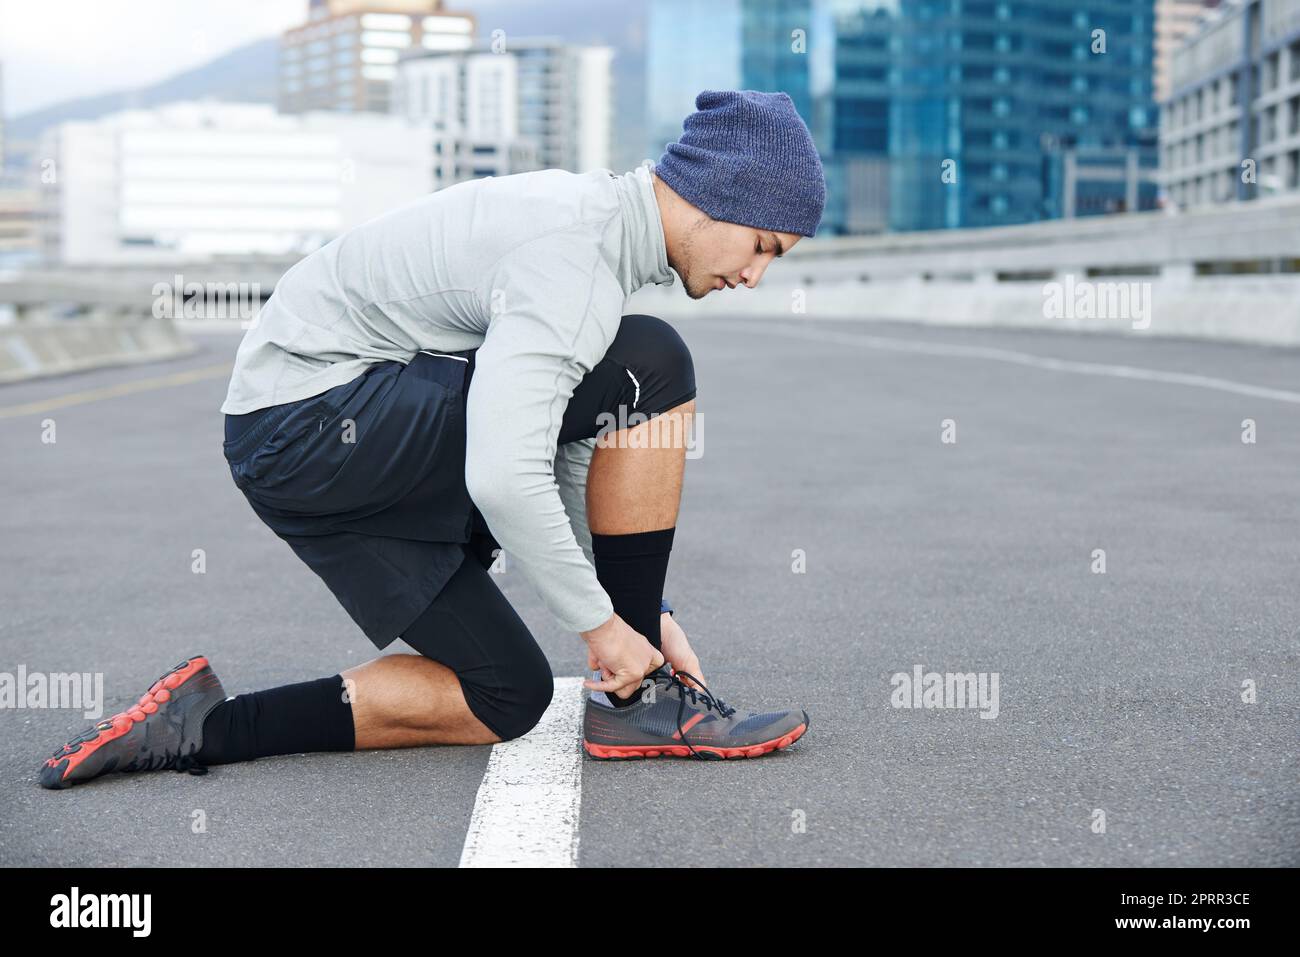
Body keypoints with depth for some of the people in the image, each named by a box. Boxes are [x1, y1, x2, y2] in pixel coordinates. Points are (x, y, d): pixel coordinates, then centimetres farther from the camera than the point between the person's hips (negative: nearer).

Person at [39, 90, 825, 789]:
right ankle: (641, 698, -8)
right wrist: (601, 623, -17)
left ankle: (203, 729, 6)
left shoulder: (588, 217, 12)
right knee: (653, 369, -16)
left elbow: (580, 457, 18)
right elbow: (504, 479, -30)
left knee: (509, 698, 10)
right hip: (315, 419, -10)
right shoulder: (571, 257, -20)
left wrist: (646, 606, 12)